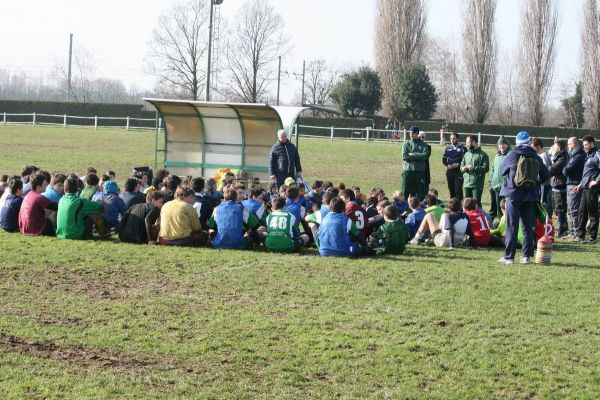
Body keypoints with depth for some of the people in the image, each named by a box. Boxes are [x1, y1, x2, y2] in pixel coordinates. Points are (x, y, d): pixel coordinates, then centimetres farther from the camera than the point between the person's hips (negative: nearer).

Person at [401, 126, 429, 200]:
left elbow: (424, 155, -9)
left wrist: (412, 154, -11)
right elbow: (404, 156, -5)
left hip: (420, 171, 0)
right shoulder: (407, 143, 8)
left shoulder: (423, 145, 7)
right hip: (407, 170, 0)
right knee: (405, 192, 1)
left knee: (420, 192, 3)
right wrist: (418, 156, -8)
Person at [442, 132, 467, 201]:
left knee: (458, 189, -11)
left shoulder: (462, 148, -3)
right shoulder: (448, 148, 12)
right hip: (449, 171, 5)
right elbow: (444, 159, 14)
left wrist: (458, 164, -16)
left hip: (459, 171, -5)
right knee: (451, 188, 9)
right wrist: (448, 165, -5)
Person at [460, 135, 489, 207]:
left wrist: (474, 168, -16)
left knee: (476, 203, -7)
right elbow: (461, 168, 18)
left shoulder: (482, 155, -4)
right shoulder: (467, 154, 17)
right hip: (466, 184, 7)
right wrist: (465, 168, -5)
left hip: (477, 185, -7)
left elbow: (486, 168, -12)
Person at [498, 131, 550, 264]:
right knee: (528, 226, 11)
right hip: (530, 196, 3)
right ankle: (526, 256, 10)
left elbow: (502, 170, 5)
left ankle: (509, 256, -2)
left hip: (514, 195, -3)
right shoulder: (535, 157, 1)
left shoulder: (513, 155, -7)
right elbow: (545, 175, 7)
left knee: (512, 226, -1)